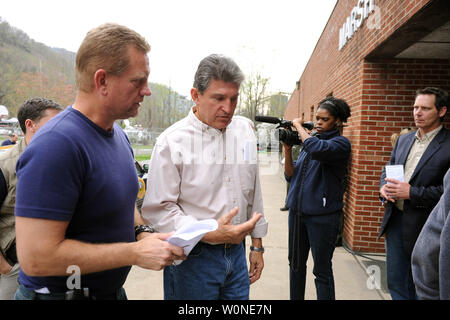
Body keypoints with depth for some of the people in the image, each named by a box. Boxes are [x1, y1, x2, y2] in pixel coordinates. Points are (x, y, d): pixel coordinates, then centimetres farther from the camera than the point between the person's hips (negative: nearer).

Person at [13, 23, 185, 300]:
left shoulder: (119, 135, 1)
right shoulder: (56, 145, -26)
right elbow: (37, 257, -27)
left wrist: (144, 234, -6)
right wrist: (136, 252, -23)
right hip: (58, 291, -7)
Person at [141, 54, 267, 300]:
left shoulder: (244, 129, 4)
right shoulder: (172, 141, -14)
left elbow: (253, 194, 10)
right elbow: (157, 209, -15)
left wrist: (257, 244, 14)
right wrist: (210, 233, -24)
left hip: (236, 252, 5)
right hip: (191, 257, -4)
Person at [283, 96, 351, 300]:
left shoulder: (341, 143, -7)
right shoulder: (309, 140, 13)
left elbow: (318, 150, -31)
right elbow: (291, 176, 10)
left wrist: (299, 125, -15)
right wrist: (287, 151, -5)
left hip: (322, 215, -6)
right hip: (297, 211, 7)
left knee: (322, 270, 4)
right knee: (296, 264, 18)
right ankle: (295, 298, 34)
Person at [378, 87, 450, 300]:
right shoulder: (403, 140, 10)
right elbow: (387, 170, 17)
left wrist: (412, 193, -22)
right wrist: (384, 187, -4)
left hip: (422, 226, -5)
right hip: (394, 220, 6)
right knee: (395, 283, 18)